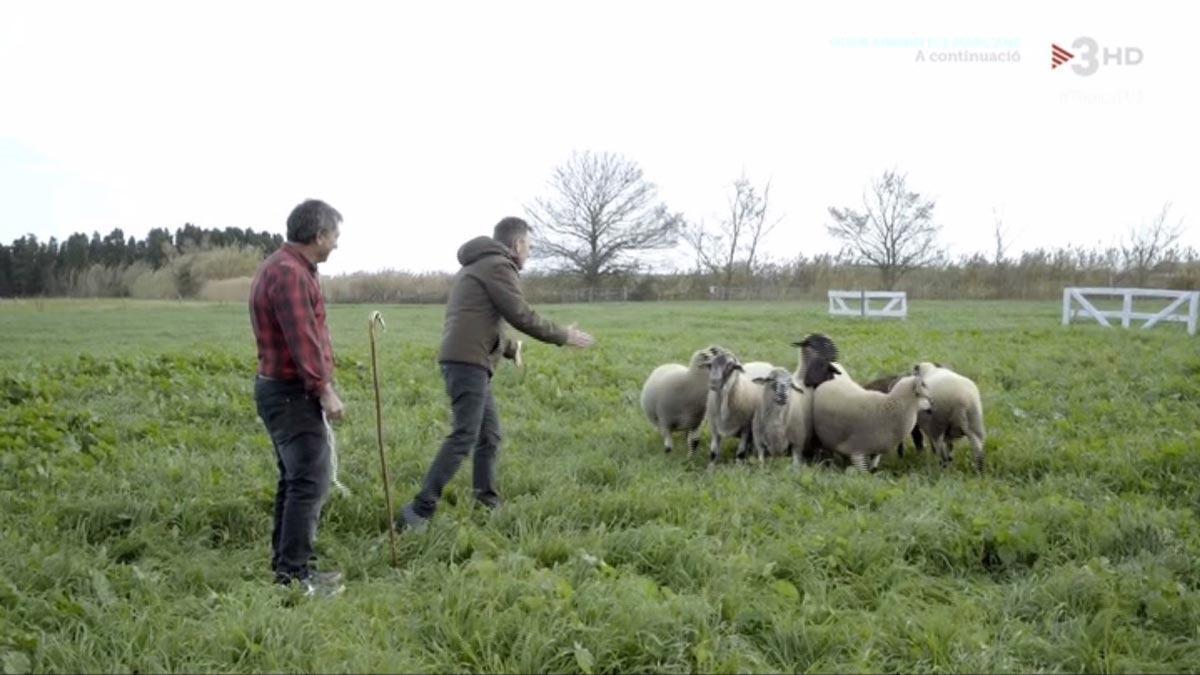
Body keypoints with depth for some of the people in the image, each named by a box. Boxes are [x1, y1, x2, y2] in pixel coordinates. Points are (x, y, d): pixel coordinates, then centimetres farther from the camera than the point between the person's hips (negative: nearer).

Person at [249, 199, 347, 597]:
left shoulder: (286, 266, 17)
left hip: (285, 390, 11)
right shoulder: (290, 273, -18)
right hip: (292, 393, -11)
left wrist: (320, 386, 20)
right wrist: (325, 390, -20)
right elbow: (302, 339, -23)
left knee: (295, 480, 16)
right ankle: (293, 575, -6)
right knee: (310, 482, -9)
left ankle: (286, 564, 24)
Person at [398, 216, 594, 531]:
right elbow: (522, 316, -10)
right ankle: (419, 510, -16)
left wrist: (509, 347, 39)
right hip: (468, 362, -10)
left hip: (467, 362, 10)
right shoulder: (498, 266, -6)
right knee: (464, 437, -13)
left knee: (490, 435, 12)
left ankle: (487, 503, 15)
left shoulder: (477, 266, 25)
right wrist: (564, 336, 1)